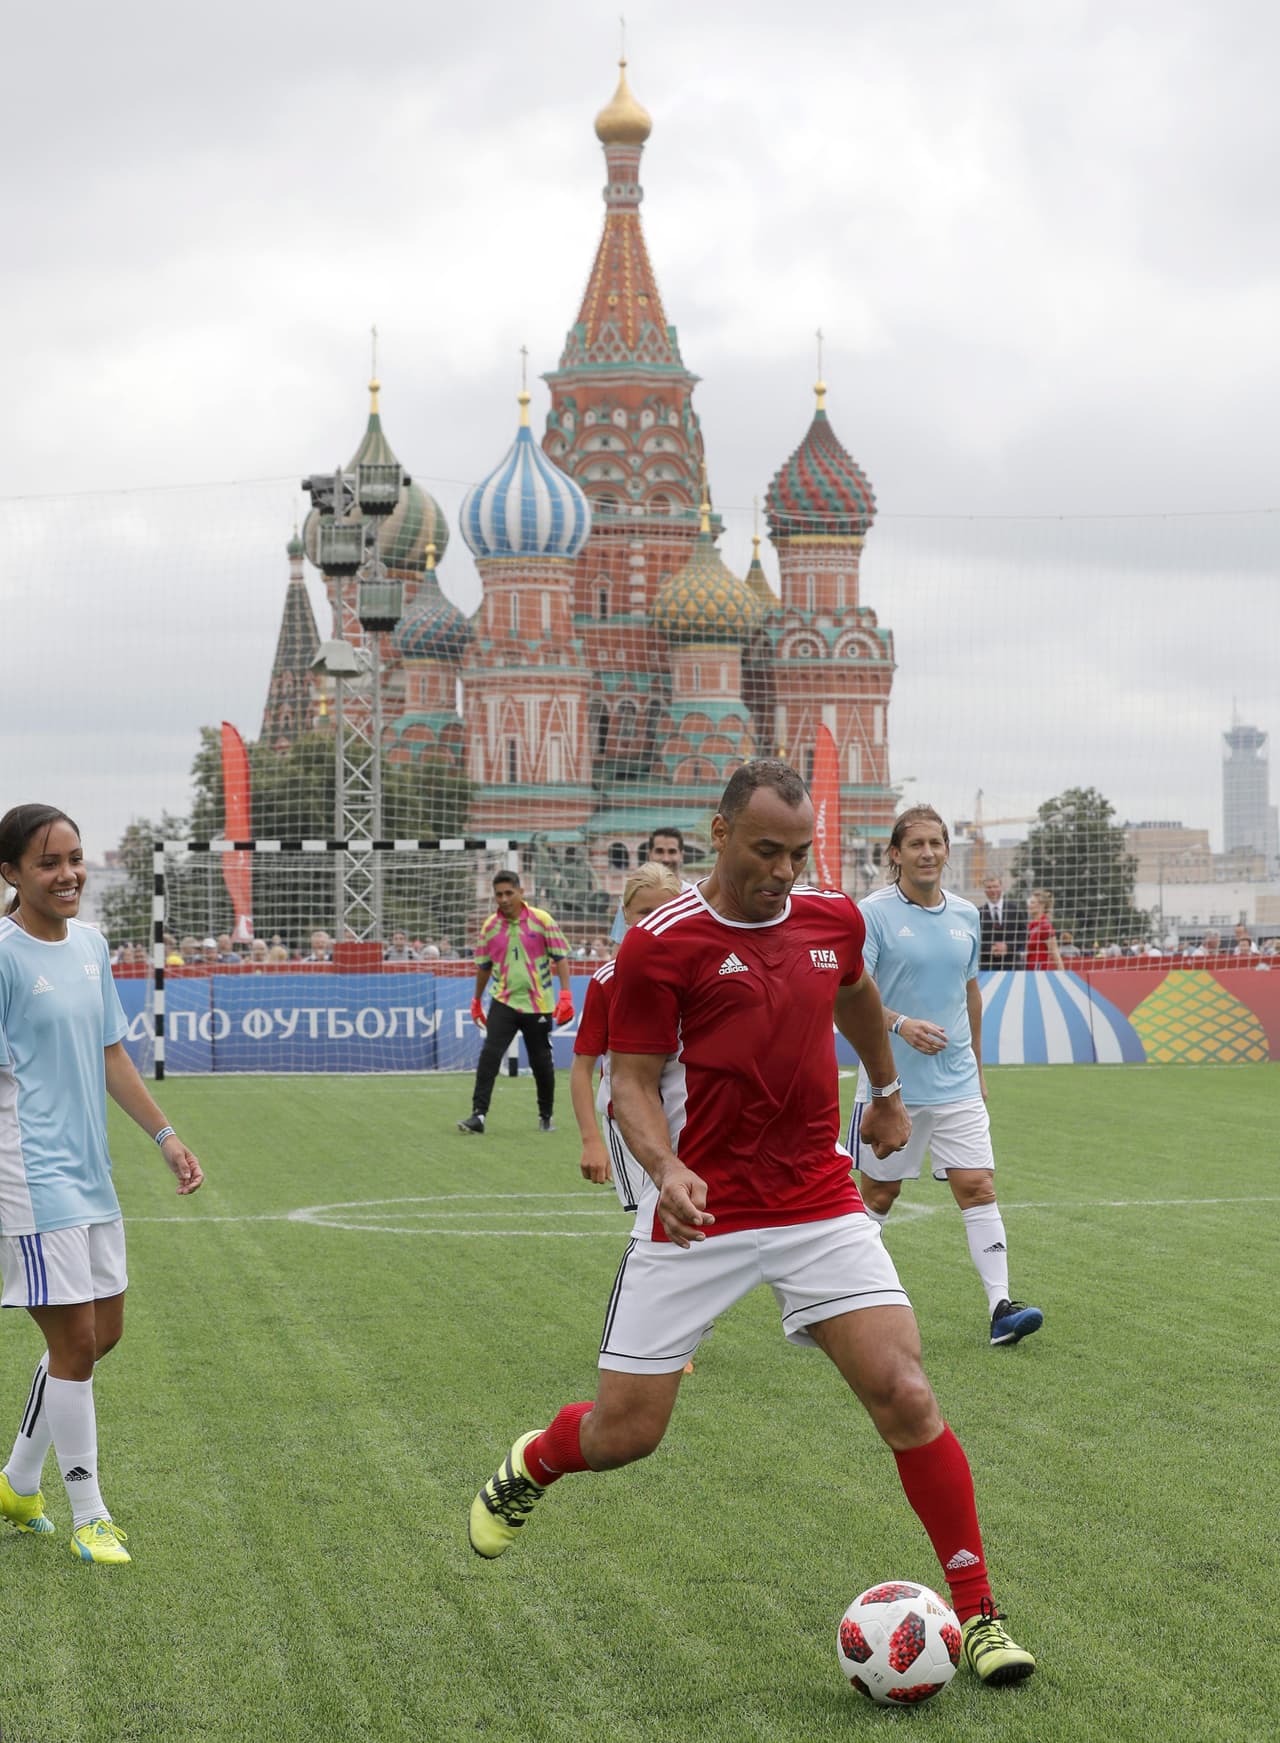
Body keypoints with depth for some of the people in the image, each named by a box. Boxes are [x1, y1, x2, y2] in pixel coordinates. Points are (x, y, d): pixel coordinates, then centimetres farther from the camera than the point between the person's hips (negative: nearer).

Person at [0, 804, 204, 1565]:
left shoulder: (90, 944, 10)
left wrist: (165, 1134, 14)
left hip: (90, 1172, 9)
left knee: (104, 1332, 14)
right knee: (75, 1341, -6)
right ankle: (89, 1515, 6)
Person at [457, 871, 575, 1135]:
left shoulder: (541, 920, -6)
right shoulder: (490, 927, 2)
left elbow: (560, 958, -3)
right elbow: (483, 965, 15)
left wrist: (565, 994, -11)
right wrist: (477, 1001, 20)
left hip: (538, 1005, -1)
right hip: (503, 1002, 1)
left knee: (541, 1062, 7)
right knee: (490, 1054, -15)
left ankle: (546, 1115, 26)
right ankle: (478, 1115, -17)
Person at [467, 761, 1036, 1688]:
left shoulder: (832, 917, 4)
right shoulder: (660, 943, -10)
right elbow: (633, 1081, -8)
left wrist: (888, 1093, 39)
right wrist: (664, 1168, -26)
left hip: (821, 1207, 3)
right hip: (699, 1214, -3)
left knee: (905, 1394, -12)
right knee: (623, 1433, 2)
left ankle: (979, 1612, 1)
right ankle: (529, 1465, 39)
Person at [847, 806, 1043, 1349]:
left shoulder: (966, 916, 9)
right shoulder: (873, 913, -8)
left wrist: (977, 1063, 23)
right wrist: (901, 1025, -30)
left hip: (956, 1083, 4)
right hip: (890, 1081, -4)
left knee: (978, 1186, -7)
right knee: (879, 1192, 8)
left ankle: (1000, 1306, -11)